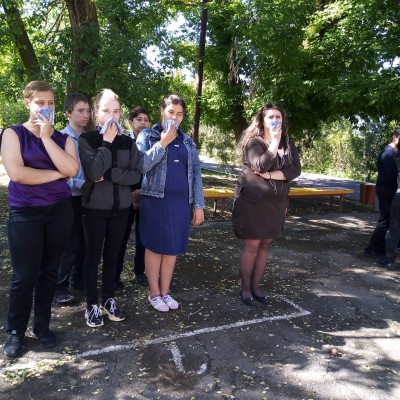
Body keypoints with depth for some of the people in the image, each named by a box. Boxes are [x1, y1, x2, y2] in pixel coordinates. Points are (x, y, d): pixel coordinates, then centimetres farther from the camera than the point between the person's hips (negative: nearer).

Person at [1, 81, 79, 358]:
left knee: (49, 271, 11)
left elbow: (72, 169, -14)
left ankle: (43, 325, 27)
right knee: (25, 276, 1)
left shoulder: (63, 138, 6)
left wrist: (46, 136, -13)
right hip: (25, 213, -3)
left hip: (60, 211, 3)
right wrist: (57, 173, -11)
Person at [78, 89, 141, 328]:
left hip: (121, 207, 3)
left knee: (112, 255, 12)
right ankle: (92, 304, 19)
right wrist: (106, 142, -18)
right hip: (95, 207, -3)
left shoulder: (128, 142, 4)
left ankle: (109, 300, 26)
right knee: (93, 255, 6)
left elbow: (136, 174, -7)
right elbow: (93, 172, -20)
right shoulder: (86, 139, -6)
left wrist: (108, 175, -17)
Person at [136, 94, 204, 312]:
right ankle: (154, 293, 20)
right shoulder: (147, 135, 0)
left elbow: (196, 173, 9)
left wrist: (198, 205, 4)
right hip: (156, 200, -4)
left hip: (181, 202, 4)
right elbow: (140, 165, -15)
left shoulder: (187, 141, 12)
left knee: (173, 248, 10)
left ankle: (165, 291, 25)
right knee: (155, 247, 5)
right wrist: (162, 143, -16)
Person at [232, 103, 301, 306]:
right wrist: (274, 142, -20)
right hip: (252, 200, -5)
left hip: (276, 202, 5)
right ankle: (245, 288, 13)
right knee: (252, 245, -1)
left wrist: (269, 175, -15)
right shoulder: (253, 141, -6)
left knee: (265, 245, 10)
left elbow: (295, 170, -5)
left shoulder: (288, 142, 8)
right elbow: (261, 166, -23)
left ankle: (256, 286, 22)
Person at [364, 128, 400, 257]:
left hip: (386, 189, 10)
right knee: (385, 220, -5)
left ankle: (379, 247, 24)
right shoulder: (388, 153, -17)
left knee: (385, 219, 15)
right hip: (386, 190, -10)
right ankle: (371, 249, 2)